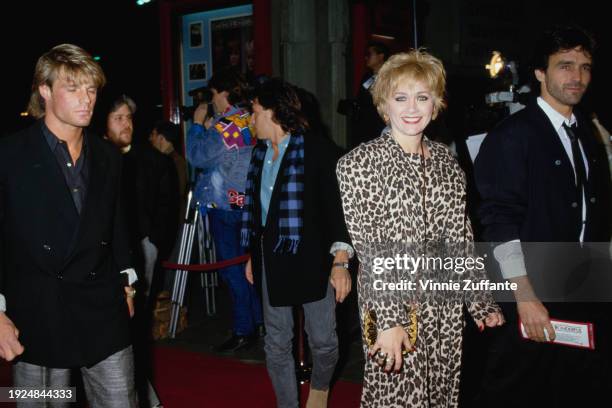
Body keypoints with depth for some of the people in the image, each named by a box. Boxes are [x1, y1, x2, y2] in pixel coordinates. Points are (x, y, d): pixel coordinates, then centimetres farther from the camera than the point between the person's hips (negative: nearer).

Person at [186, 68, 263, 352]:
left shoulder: (226, 126, -18)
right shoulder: (251, 121, 8)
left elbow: (198, 157, -13)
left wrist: (197, 124, -3)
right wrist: (209, 127, 10)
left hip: (225, 205, -8)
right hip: (248, 202, 8)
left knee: (232, 268, 0)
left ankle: (243, 331, 6)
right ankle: (259, 322, 24)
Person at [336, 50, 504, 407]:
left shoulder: (446, 160, 8)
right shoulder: (359, 163, -8)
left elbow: (461, 238, 11)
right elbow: (367, 247, -12)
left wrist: (481, 302, 9)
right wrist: (388, 319, -17)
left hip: (446, 307, 5)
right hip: (391, 302, -5)